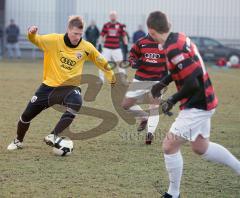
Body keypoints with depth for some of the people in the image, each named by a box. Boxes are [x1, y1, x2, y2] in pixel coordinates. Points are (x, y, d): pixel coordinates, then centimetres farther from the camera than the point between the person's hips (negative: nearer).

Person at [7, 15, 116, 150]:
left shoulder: (86, 47, -8)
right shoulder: (55, 40, -12)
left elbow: (100, 61, 8)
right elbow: (36, 40, -9)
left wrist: (110, 74, 16)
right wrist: (31, 33, -31)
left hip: (70, 87, -1)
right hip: (49, 85, 1)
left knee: (76, 103, -37)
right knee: (27, 115, 6)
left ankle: (54, 136, -31)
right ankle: (18, 141, 36)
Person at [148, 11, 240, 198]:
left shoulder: (174, 49, -26)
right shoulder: (179, 37, 2)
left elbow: (192, 83, -27)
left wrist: (172, 101, -15)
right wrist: (162, 83, 23)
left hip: (197, 106, -10)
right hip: (205, 101, 10)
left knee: (169, 146, -3)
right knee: (201, 147, 24)